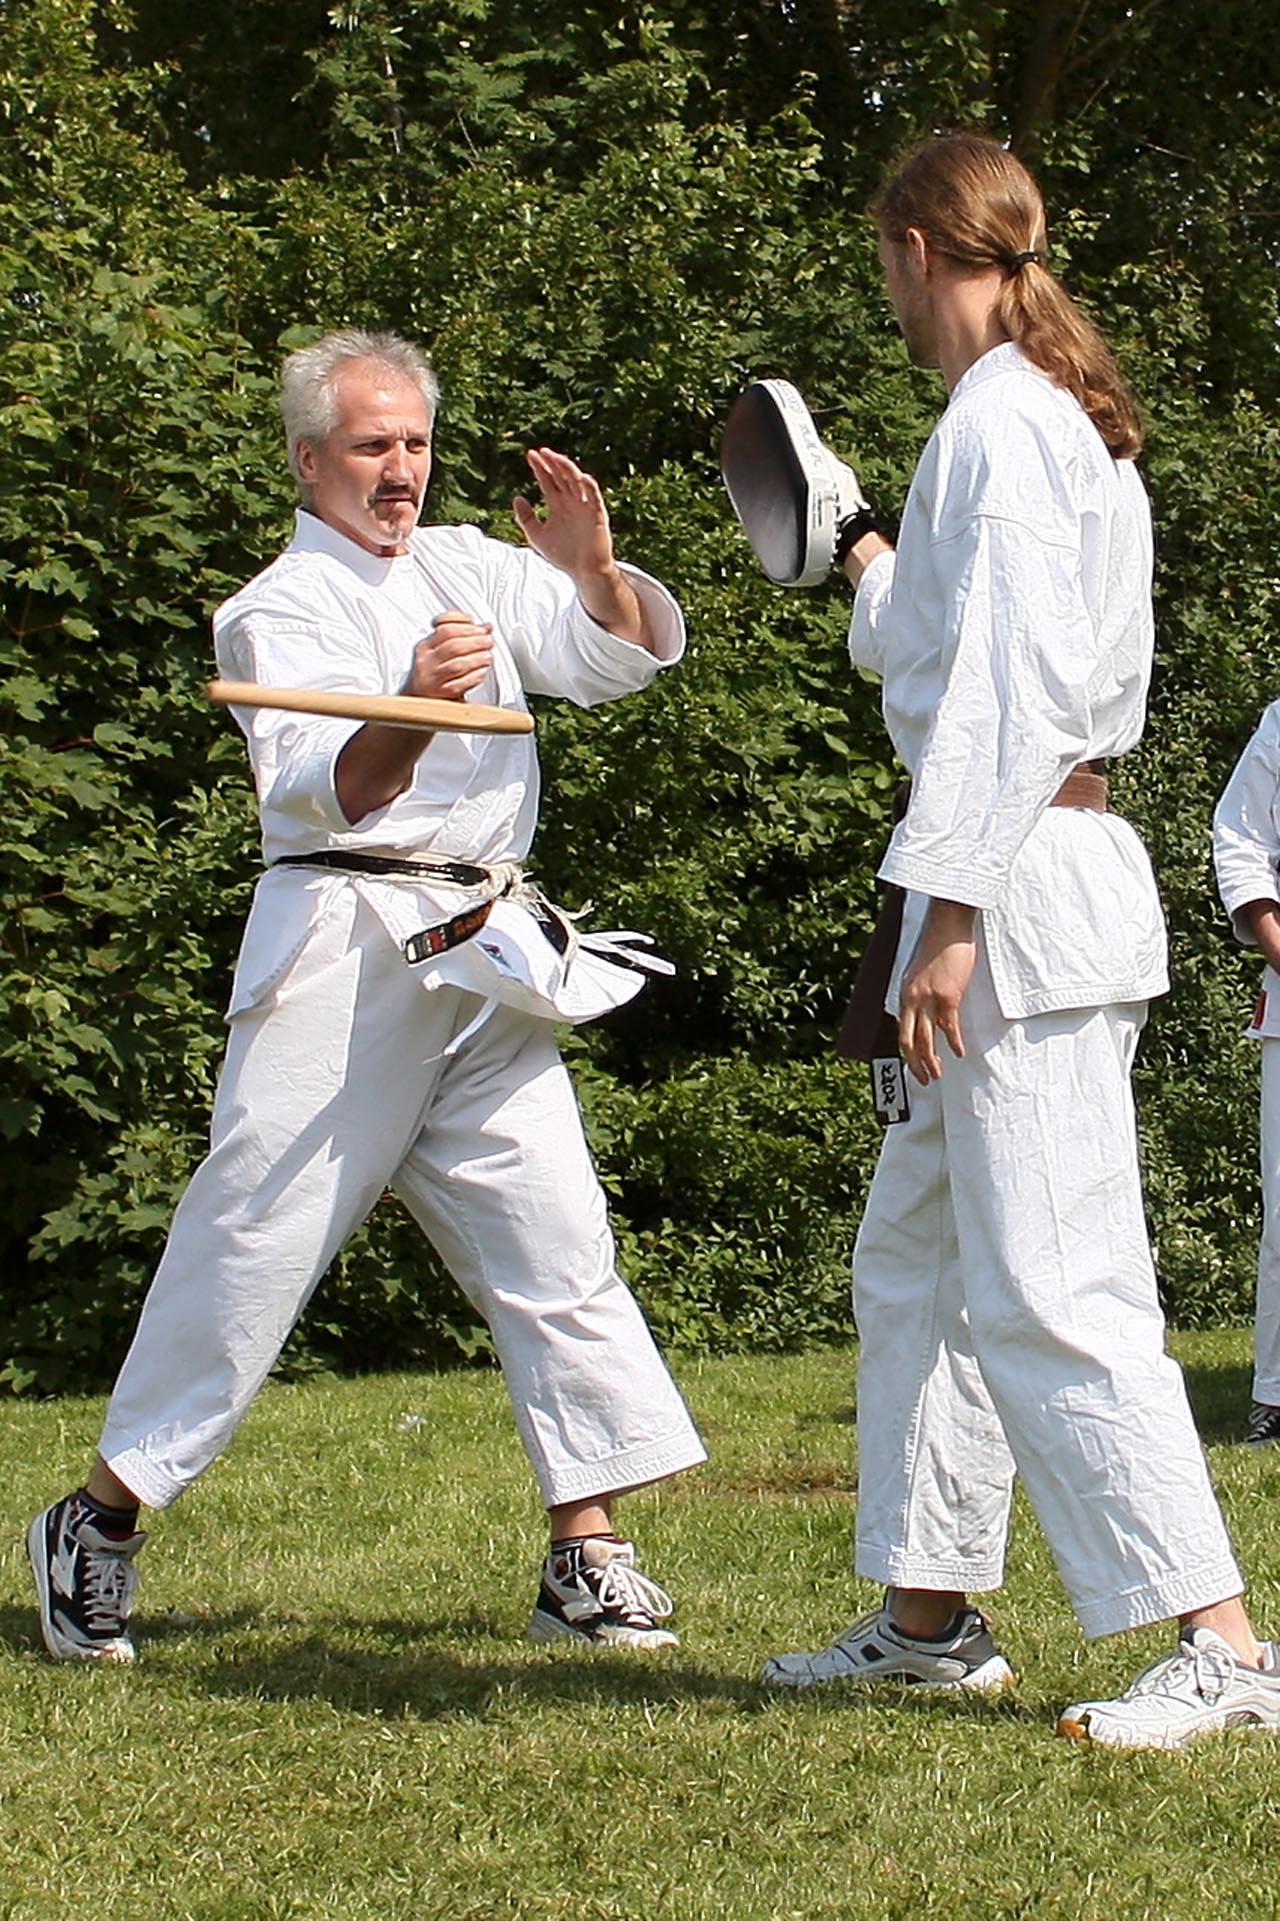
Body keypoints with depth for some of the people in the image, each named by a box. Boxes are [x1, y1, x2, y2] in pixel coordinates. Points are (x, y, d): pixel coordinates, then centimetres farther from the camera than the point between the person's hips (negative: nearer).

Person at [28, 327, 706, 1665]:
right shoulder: (279, 610, -2)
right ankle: (99, 1527, 10)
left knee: (552, 1243, -1)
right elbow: (326, 790, -18)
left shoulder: (468, 567, 16)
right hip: (345, 951, -5)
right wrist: (412, 713, -38)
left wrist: (593, 573, -14)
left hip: (487, 958, 5)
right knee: (255, 1241, -4)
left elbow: (628, 653, 8)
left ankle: (586, 1559, 1)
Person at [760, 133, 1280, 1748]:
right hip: (1045, 877, 11)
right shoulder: (1072, 423, 17)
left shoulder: (999, 422, -13)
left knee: (1048, 1286, -12)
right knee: (917, 1262, 18)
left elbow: (1008, 686, -21)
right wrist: (875, 568, 44)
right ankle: (929, 1615, 26)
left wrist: (951, 916, -22)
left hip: (1018, 886, -11)